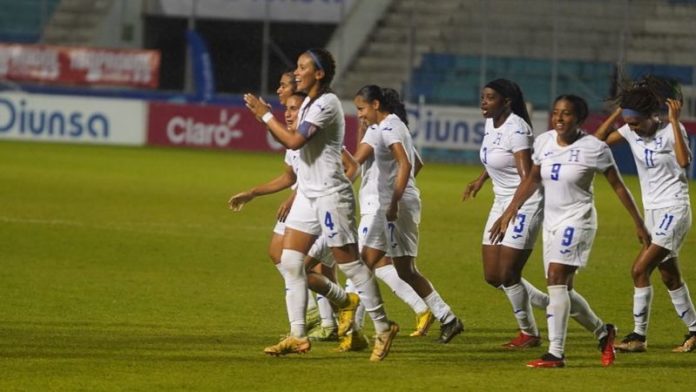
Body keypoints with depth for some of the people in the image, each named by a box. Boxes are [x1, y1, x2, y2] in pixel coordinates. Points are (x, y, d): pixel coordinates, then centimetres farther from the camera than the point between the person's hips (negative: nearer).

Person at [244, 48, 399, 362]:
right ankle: (297, 336, 4)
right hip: (308, 194, 9)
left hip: (331, 195, -9)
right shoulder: (309, 103, 13)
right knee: (290, 261, 3)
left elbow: (295, 141, -23)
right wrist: (265, 116, 4)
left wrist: (265, 115, -14)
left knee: (350, 263, -4)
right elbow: (292, 141, 15)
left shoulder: (326, 104, -17)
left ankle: (383, 328, 7)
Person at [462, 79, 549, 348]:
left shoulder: (516, 129, -20)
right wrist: (480, 180, 17)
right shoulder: (491, 123, 6)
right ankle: (550, 304, 24)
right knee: (492, 276, 7)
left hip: (525, 203, -9)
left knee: (508, 275, -9)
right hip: (501, 202, 9)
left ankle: (529, 334, 11)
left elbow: (526, 177, -27)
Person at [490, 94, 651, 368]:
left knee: (556, 280, -20)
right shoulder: (544, 142, 4)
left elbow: (618, 186, -3)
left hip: (577, 220, -7)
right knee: (562, 289, 9)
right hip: (551, 221, 7)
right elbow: (532, 180, 17)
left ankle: (556, 353, -20)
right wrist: (509, 212, 13)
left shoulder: (593, 148, -11)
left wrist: (638, 224, 0)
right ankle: (603, 332, 32)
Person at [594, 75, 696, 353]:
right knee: (670, 277, 13)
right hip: (652, 212, 8)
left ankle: (639, 336, -10)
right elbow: (599, 140, 1)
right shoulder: (631, 131, 1)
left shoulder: (671, 130, -16)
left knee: (640, 269, -15)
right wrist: (617, 113, -7)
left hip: (674, 211, -8)